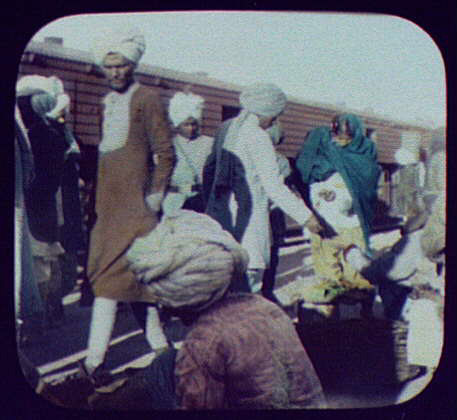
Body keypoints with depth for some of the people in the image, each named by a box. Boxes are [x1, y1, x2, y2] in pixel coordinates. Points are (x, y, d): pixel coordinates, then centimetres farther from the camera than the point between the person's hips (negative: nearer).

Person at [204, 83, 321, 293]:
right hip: (247, 219, -8)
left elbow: (210, 169, 19)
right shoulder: (257, 136, -13)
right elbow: (274, 187, -16)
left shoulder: (226, 128, 10)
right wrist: (305, 216, -12)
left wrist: (212, 200, 30)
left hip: (219, 214, 8)